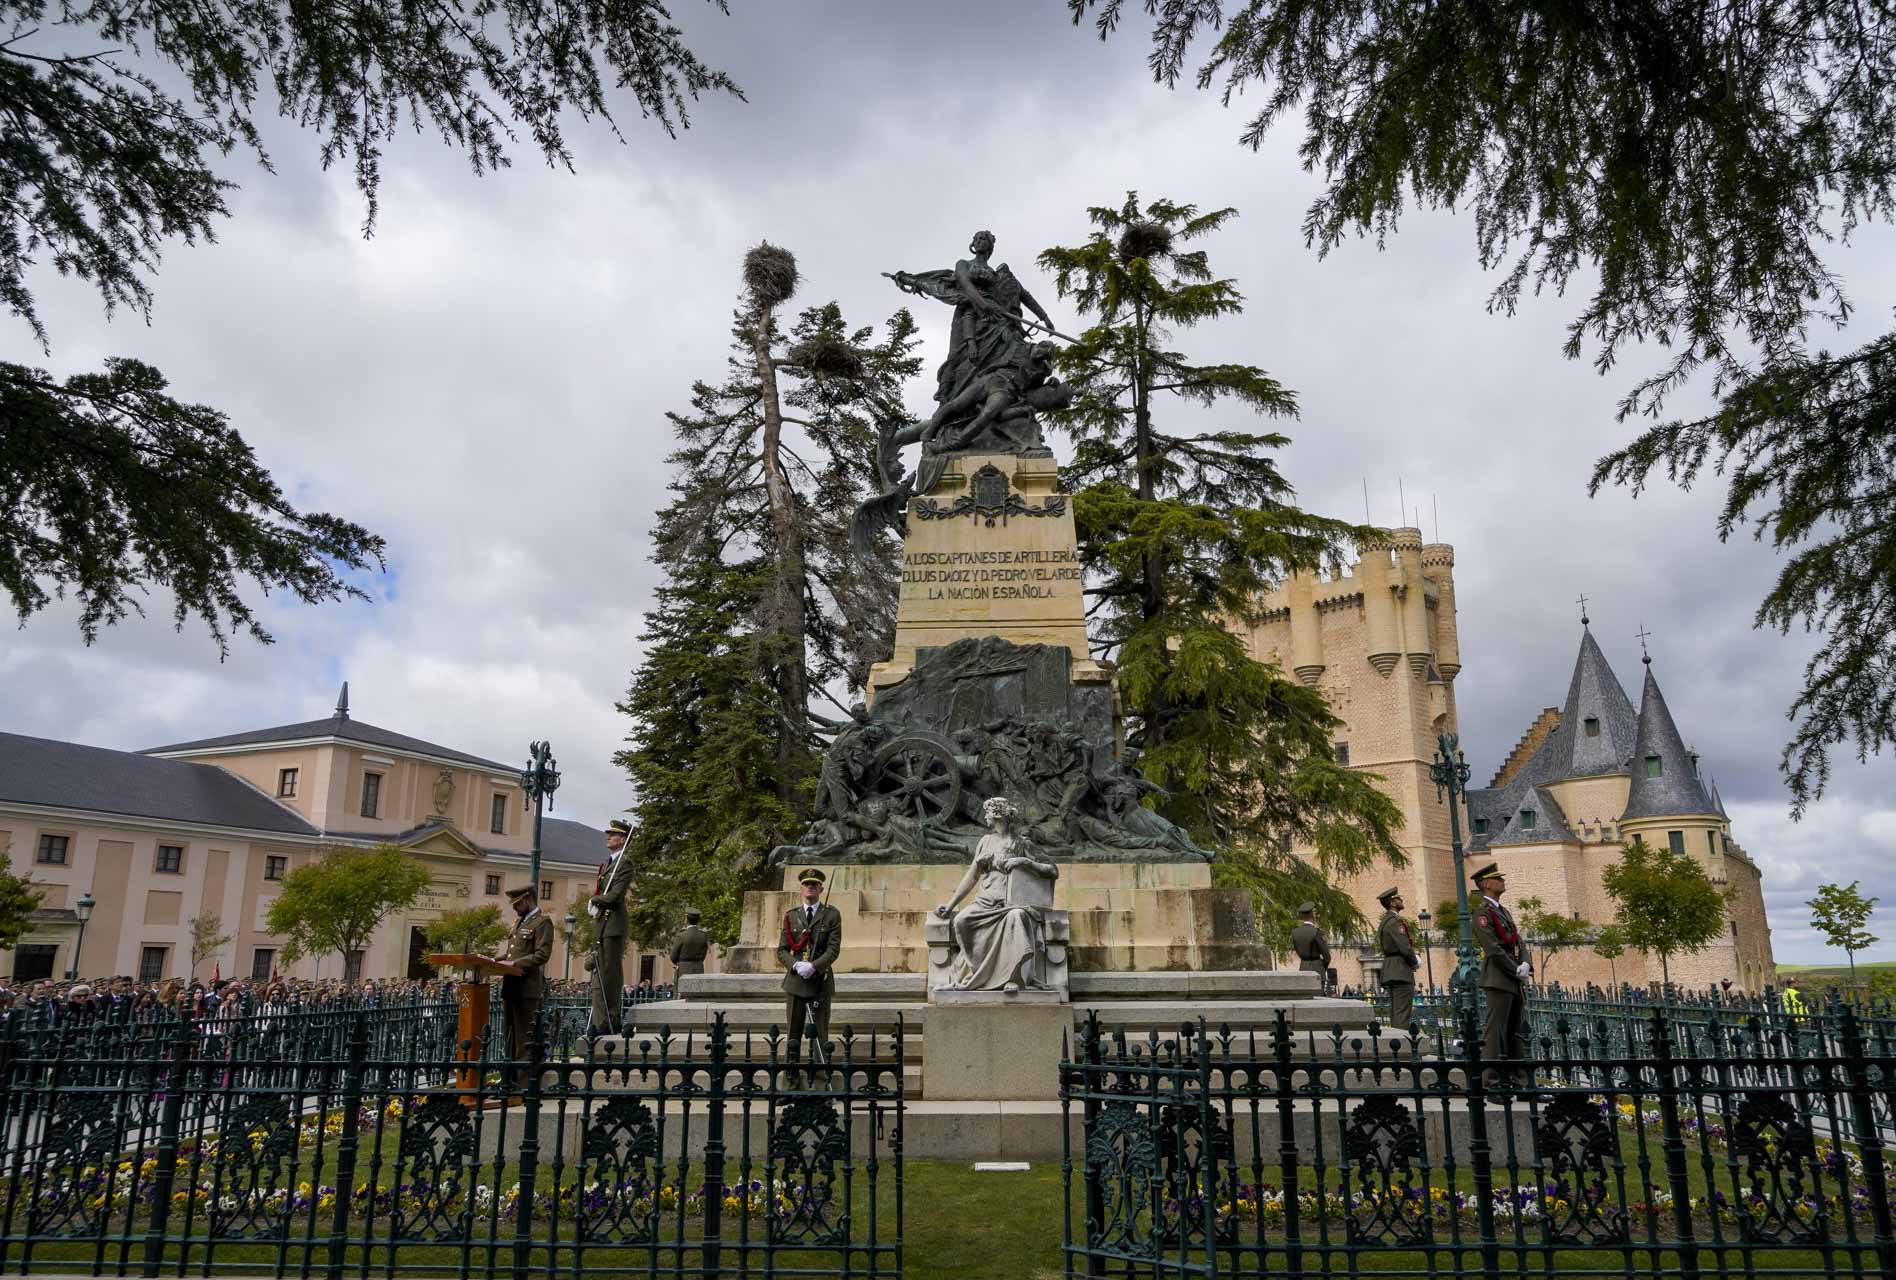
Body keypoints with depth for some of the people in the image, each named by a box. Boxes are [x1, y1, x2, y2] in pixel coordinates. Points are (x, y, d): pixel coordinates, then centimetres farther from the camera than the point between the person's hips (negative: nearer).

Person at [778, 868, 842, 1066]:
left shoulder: (832, 915, 3)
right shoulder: (791, 916, 11)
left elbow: (834, 949, -4)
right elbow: (782, 950, 8)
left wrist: (813, 967, -18)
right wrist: (796, 965, -12)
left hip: (821, 981, -2)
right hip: (796, 981, 2)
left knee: (820, 1034, -1)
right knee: (794, 1034, 4)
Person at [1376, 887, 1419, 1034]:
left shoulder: (1385, 920, 18)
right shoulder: (1395, 921, -14)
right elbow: (1405, 947, -21)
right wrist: (1413, 963, -2)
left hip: (1391, 971, 10)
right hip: (1401, 971, -10)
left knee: (1395, 1012, 11)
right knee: (1403, 1012, -12)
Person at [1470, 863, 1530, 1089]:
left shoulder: (1503, 911, 20)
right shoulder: (1483, 912, -9)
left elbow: (1519, 943, 16)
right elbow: (1493, 949, -16)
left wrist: (1525, 965, -3)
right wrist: (1517, 971, -13)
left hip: (1516, 981, 9)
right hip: (1499, 979, -9)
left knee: (1519, 1030, 11)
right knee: (1495, 1030, -9)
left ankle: (1517, 1079, 18)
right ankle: (1490, 1081, -9)